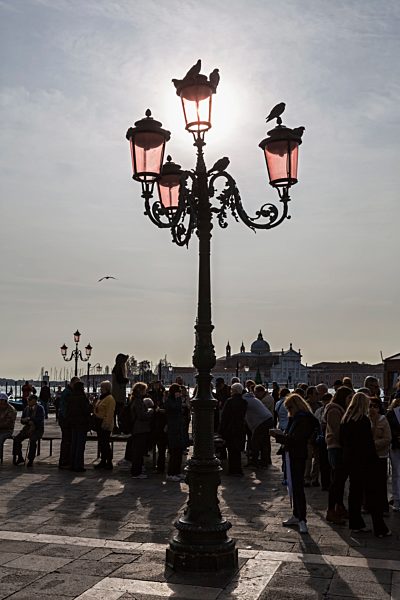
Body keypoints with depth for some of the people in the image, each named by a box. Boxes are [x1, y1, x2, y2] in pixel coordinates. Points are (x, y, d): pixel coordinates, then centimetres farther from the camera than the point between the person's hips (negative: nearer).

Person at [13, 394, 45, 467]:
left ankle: (31, 460, -23)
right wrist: (29, 422, -12)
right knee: (16, 438, -19)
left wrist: (29, 419, -13)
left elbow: (40, 420, -15)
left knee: (32, 440, -34)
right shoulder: (26, 409, 12)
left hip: (38, 429, -5)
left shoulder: (40, 408, -5)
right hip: (27, 428, 5)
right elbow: (22, 421, 10)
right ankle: (20, 458, -6)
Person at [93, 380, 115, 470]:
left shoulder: (110, 399, -15)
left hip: (105, 425, -10)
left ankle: (109, 463, -2)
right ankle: (103, 461, 22)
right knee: (101, 443, 14)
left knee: (105, 444, -8)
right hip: (99, 424, 10)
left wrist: (106, 424, -26)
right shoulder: (101, 398, 16)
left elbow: (109, 413, -21)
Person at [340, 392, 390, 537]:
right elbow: (369, 444, -17)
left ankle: (356, 524, 19)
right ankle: (380, 529, 3)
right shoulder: (364, 421, -17)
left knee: (354, 491, 14)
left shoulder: (345, 420, 6)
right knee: (371, 493, -1)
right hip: (364, 461, -7)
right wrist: (375, 461, -9)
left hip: (349, 460, 7)